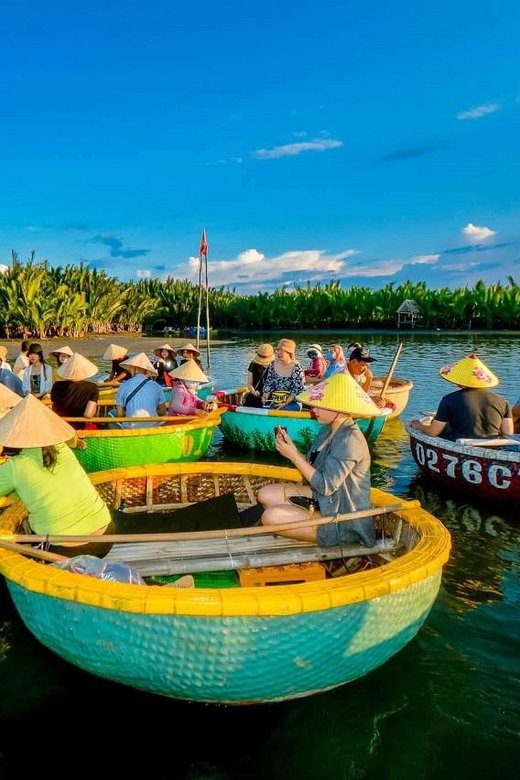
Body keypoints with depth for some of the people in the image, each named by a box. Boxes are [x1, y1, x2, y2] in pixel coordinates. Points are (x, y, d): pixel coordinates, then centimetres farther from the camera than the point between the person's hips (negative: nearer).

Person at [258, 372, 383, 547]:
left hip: (342, 520, -10)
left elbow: (325, 486, -27)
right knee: (265, 494, 6)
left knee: (271, 517, -19)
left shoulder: (349, 441, -25)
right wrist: (290, 446, -9)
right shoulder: (327, 430, 3)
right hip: (322, 499, 10)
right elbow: (313, 470, 6)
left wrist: (294, 455, -22)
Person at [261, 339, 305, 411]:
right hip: (275, 402, 4)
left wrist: (285, 403, -18)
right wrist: (265, 397, -8)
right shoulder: (273, 365, 4)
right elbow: (268, 384, 9)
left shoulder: (297, 367, -10)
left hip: (292, 402, -4)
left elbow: (297, 389, -11)